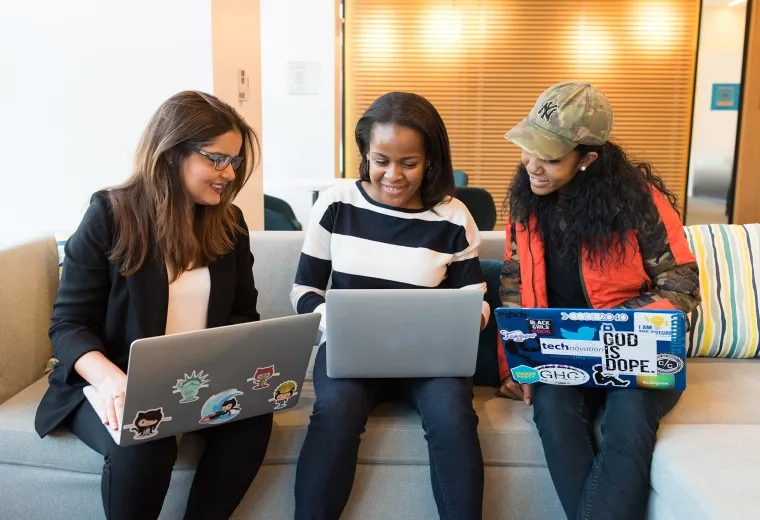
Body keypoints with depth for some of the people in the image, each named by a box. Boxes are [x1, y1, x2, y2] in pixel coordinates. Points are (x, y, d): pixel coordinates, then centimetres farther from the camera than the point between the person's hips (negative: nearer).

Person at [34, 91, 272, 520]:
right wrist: (110, 379, -31)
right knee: (143, 445, -34)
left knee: (253, 419, -27)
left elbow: (243, 313, 9)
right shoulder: (110, 215, -8)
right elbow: (69, 326, -10)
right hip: (118, 382, -3)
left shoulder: (229, 223, 5)